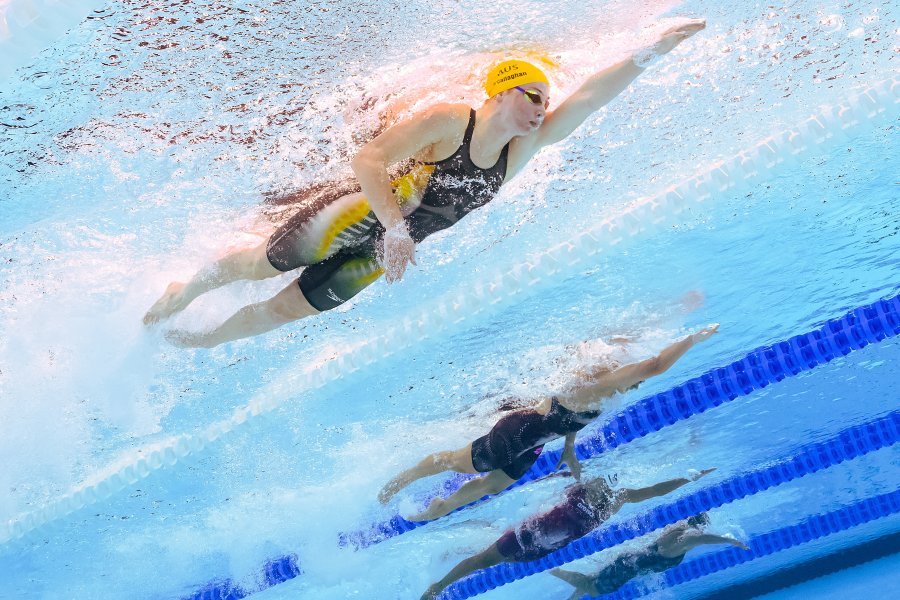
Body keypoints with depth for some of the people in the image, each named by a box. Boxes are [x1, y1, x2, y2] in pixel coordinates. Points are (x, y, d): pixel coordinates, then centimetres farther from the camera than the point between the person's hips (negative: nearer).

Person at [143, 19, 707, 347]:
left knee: (286, 309, 16)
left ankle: (202, 338, 38)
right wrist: (395, 225, -41)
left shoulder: (520, 149, -7)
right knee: (260, 265, 11)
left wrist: (657, 48, -21)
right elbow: (366, 160, -29)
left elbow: (590, 95, -15)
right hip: (356, 221, -6)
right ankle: (185, 291, 40)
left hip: (377, 258, 6)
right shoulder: (446, 120, -24)